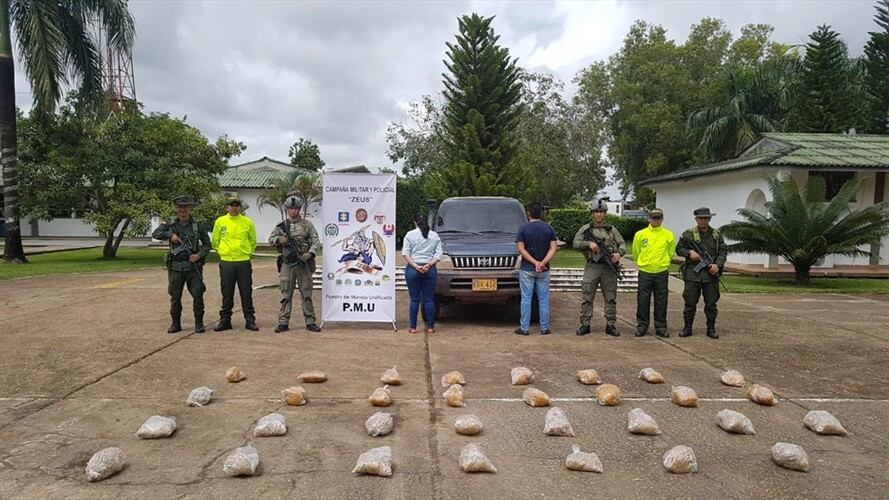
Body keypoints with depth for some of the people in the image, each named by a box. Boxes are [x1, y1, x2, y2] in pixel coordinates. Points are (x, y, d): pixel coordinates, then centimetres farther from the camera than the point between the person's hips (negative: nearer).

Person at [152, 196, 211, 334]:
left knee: (198, 294, -5)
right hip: (175, 267, 1)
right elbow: (155, 234, 1)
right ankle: (175, 324, 18)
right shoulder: (170, 225, 8)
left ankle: (199, 323, 5)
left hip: (193, 266, -1)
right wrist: (170, 235, -13)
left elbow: (207, 244, 7)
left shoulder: (197, 226, 4)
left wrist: (199, 255, -10)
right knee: (175, 297, 7)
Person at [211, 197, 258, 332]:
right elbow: (215, 241, 14)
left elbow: (253, 241, 13)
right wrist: (221, 252, 8)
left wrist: (248, 252, 6)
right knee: (227, 294, 7)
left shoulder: (247, 222, 2)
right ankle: (225, 320, 16)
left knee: (246, 293, 3)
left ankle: (250, 320, 10)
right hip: (226, 262, 1)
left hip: (244, 262, -1)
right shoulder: (220, 221, 4)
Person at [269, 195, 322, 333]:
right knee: (286, 295, 4)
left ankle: (310, 322, 8)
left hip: (303, 263, -1)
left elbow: (316, 242, -1)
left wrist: (310, 253, -17)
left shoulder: (307, 225, 4)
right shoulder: (281, 226, 9)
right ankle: (283, 323, 10)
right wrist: (279, 239, -10)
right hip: (287, 264, 1)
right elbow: (271, 238, 12)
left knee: (307, 294, 2)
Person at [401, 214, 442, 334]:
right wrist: (429, 265, -8)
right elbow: (438, 254, 0)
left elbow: (405, 253, -6)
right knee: (429, 299, 6)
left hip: (412, 270, -1)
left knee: (414, 299, 3)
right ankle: (430, 327, 8)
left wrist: (415, 266, -10)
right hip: (430, 270, 2)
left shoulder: (410, 234, 2)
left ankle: (413, 327, 6)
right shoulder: (435, 235, 8)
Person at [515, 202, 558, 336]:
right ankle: (544, 328, 11)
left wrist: (535, 262, -12)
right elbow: (553, 248, -5)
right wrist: (543, 262, -15)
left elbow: (521, 249, -11)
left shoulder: (523, 228, -5)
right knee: (544, 299, 8)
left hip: (526, 269, -2)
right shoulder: (549, 228, 3)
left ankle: (524, 328, 5)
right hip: (544, 270, 2)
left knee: (526, 299, 3)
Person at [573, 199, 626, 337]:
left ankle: (610, 325, 13)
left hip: (609, 268, 2)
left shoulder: (611, 229, 11)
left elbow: (622, 244, 8)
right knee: (587, 298, 0)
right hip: (592, 267, -1)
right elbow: (576, 243, -1)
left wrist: (619, 253, -13)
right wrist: (589, 244, -17)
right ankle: (585, 324, 7)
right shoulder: (586, 229, 6)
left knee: (611, 298, 5)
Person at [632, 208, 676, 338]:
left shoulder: (669, 235, 1)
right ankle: (641, 326, 13)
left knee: (661, 301, 5)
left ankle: (661, 327, 14)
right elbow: (635, 253, 11)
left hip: (662, 273, 0)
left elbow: (671, 253, 12)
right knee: (643, 301, 3)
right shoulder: (640, 234, 0)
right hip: (644, 272, 0)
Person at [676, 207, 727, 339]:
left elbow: (723, 251, 7)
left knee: (711, 303, 6)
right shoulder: (688, 234, 3)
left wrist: (718, 264, -10)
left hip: (711, 273, 2)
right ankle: (687, 328, 12)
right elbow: (679, 249, 8)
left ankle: (711, 328, 17)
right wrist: (689, 252, -11)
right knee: (690, 302, 2)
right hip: (692, 273, -1)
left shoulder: (717, 234, 9)